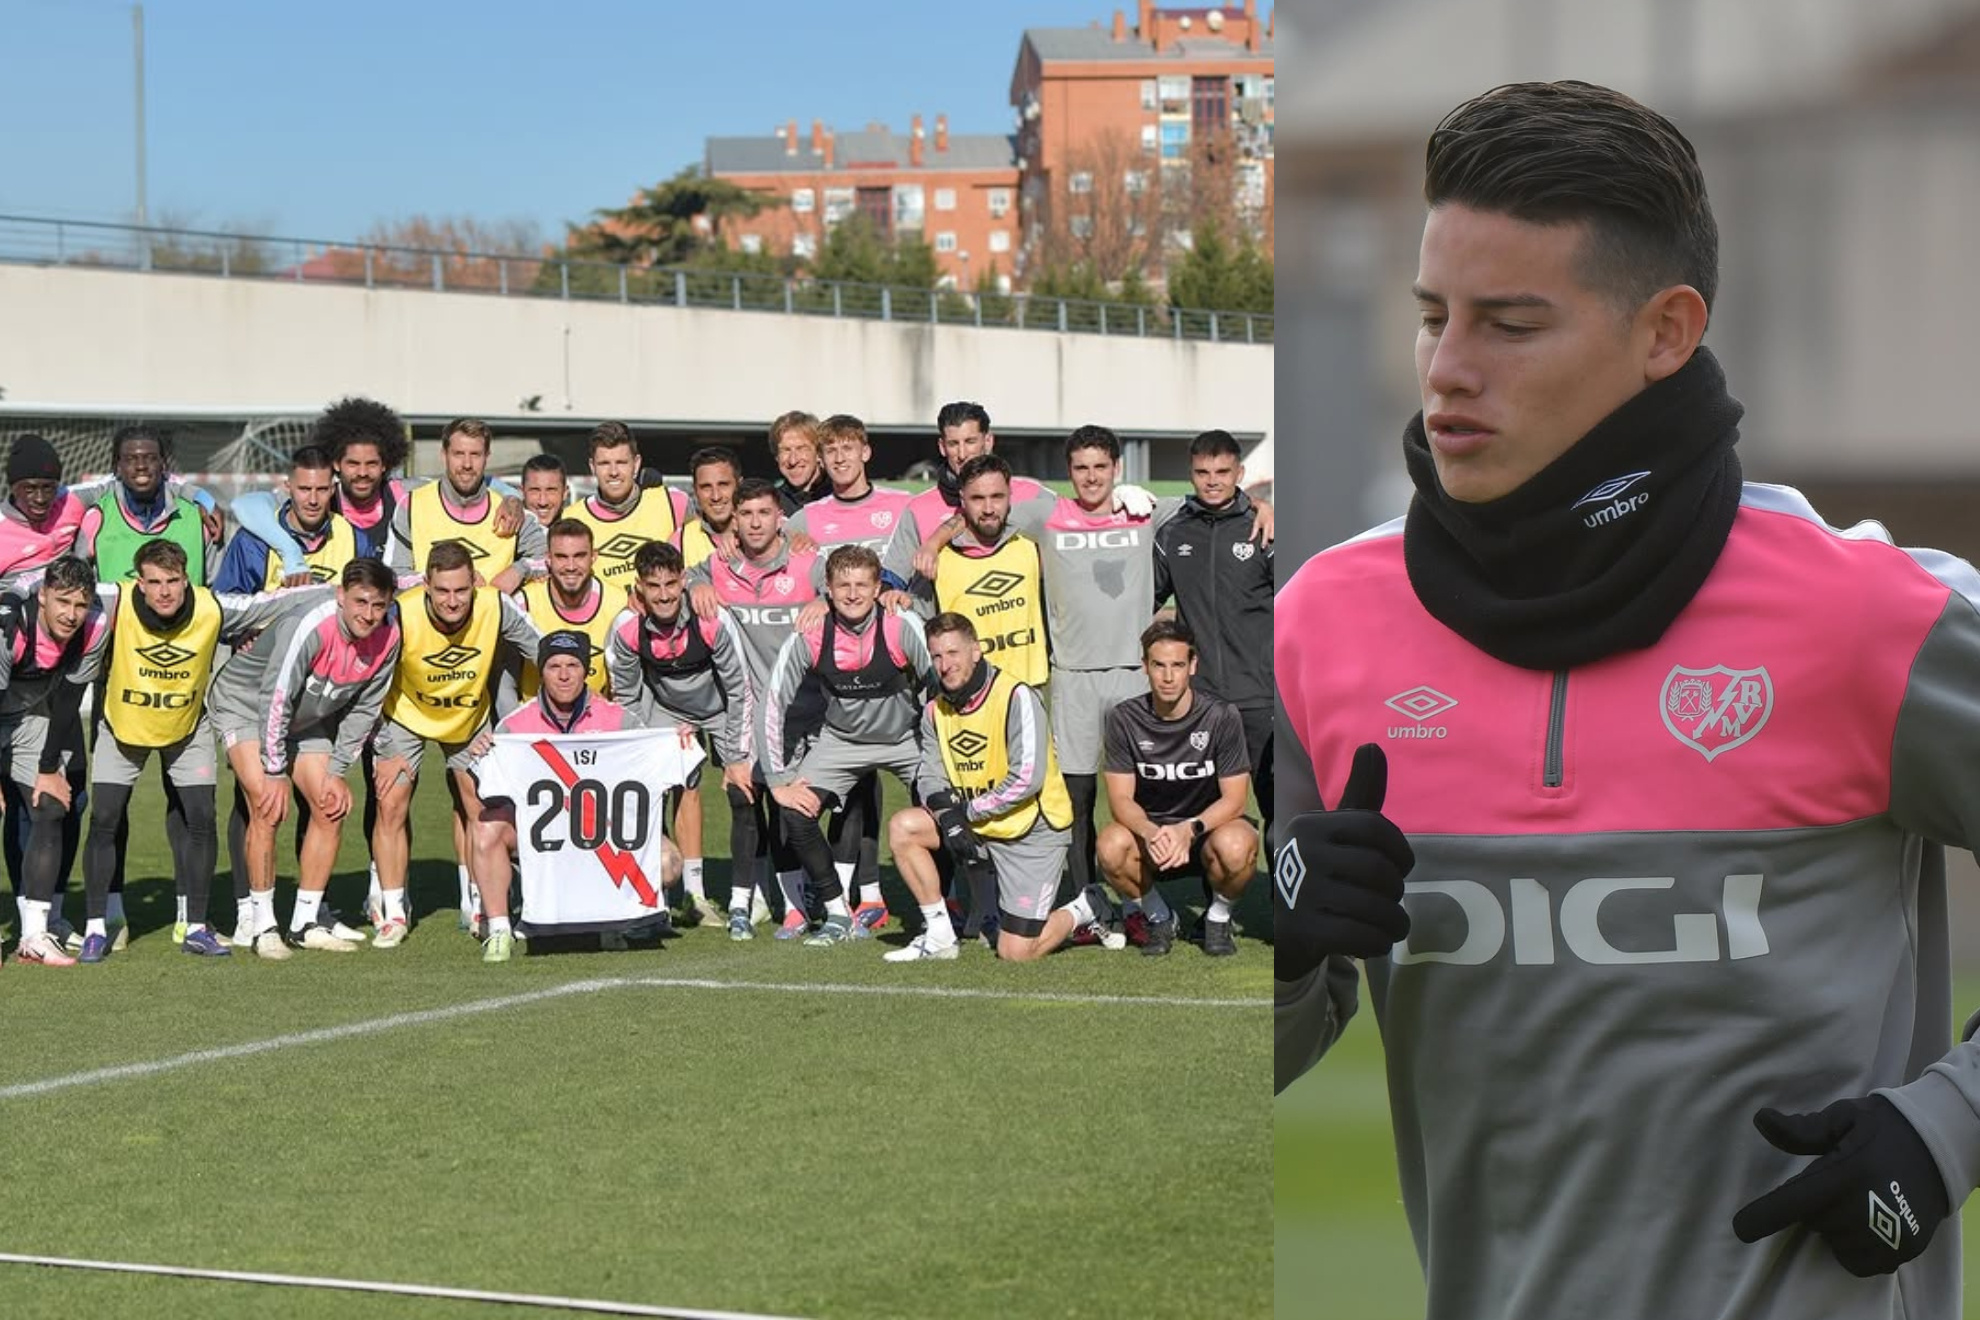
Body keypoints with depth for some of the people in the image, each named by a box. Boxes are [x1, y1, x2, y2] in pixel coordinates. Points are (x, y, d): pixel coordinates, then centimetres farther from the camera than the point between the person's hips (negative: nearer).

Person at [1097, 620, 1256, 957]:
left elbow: (1233, 799, -12)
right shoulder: (1125, 719, -8)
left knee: (1234, 847, -37)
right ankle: (1158, 917, -1)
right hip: (1149, 830, 1)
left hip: (1209, 827, -1)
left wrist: (1189, 829, -31)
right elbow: (1120, 799, -11)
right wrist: (1151, 832, -33)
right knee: (1112, 847, -33)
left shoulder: (1222, 716, -12)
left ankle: (1219, 916, -2)